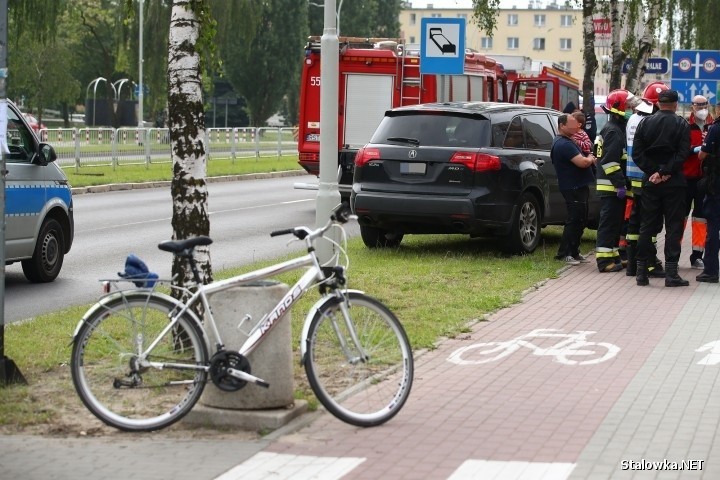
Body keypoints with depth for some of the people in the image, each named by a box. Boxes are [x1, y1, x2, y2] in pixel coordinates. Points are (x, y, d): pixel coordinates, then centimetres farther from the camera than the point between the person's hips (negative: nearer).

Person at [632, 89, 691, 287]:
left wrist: (654, 172, -5)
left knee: (647, 226, 9)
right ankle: (671, 273, -2)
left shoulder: (645, 123, 3)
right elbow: (683, 154, -14)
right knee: (673, 226, 2)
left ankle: (641, 271, 9)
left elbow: (637, 153, -2)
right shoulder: (681, 124, -5)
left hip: (650, 182, 3)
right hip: (674, 182, -3)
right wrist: (665, 172, -12)